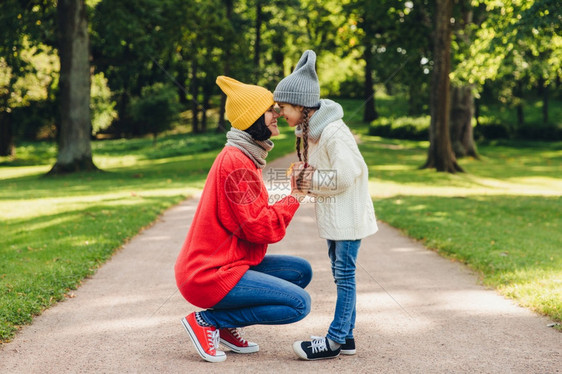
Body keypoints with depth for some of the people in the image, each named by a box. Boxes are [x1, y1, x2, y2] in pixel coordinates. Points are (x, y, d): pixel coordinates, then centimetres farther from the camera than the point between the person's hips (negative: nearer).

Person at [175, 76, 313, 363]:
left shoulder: (244, 157, 14)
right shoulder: (236, 161, -18)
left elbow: (255, 219, 9)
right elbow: (260, 228, -20)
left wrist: (294, 191, -2)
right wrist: (294, 196, -10)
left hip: (227, 262, 10)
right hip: (210, 275, -10)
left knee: (301, 271, 10)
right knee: (299, 303, -12)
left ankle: (225, 326, 9)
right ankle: (207, 321, -5)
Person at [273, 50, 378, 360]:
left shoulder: (334, 133, -22)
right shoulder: (308, 131, 8)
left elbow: (345, 175, -24)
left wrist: (311, 178, -14)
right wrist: (303, 173, -3)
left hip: (348, 212, -10)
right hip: (332, 215, 10)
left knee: (344, 274, -3)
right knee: (340, 273, 13)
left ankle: (335, 340, 2)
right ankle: (346, 337, 21)